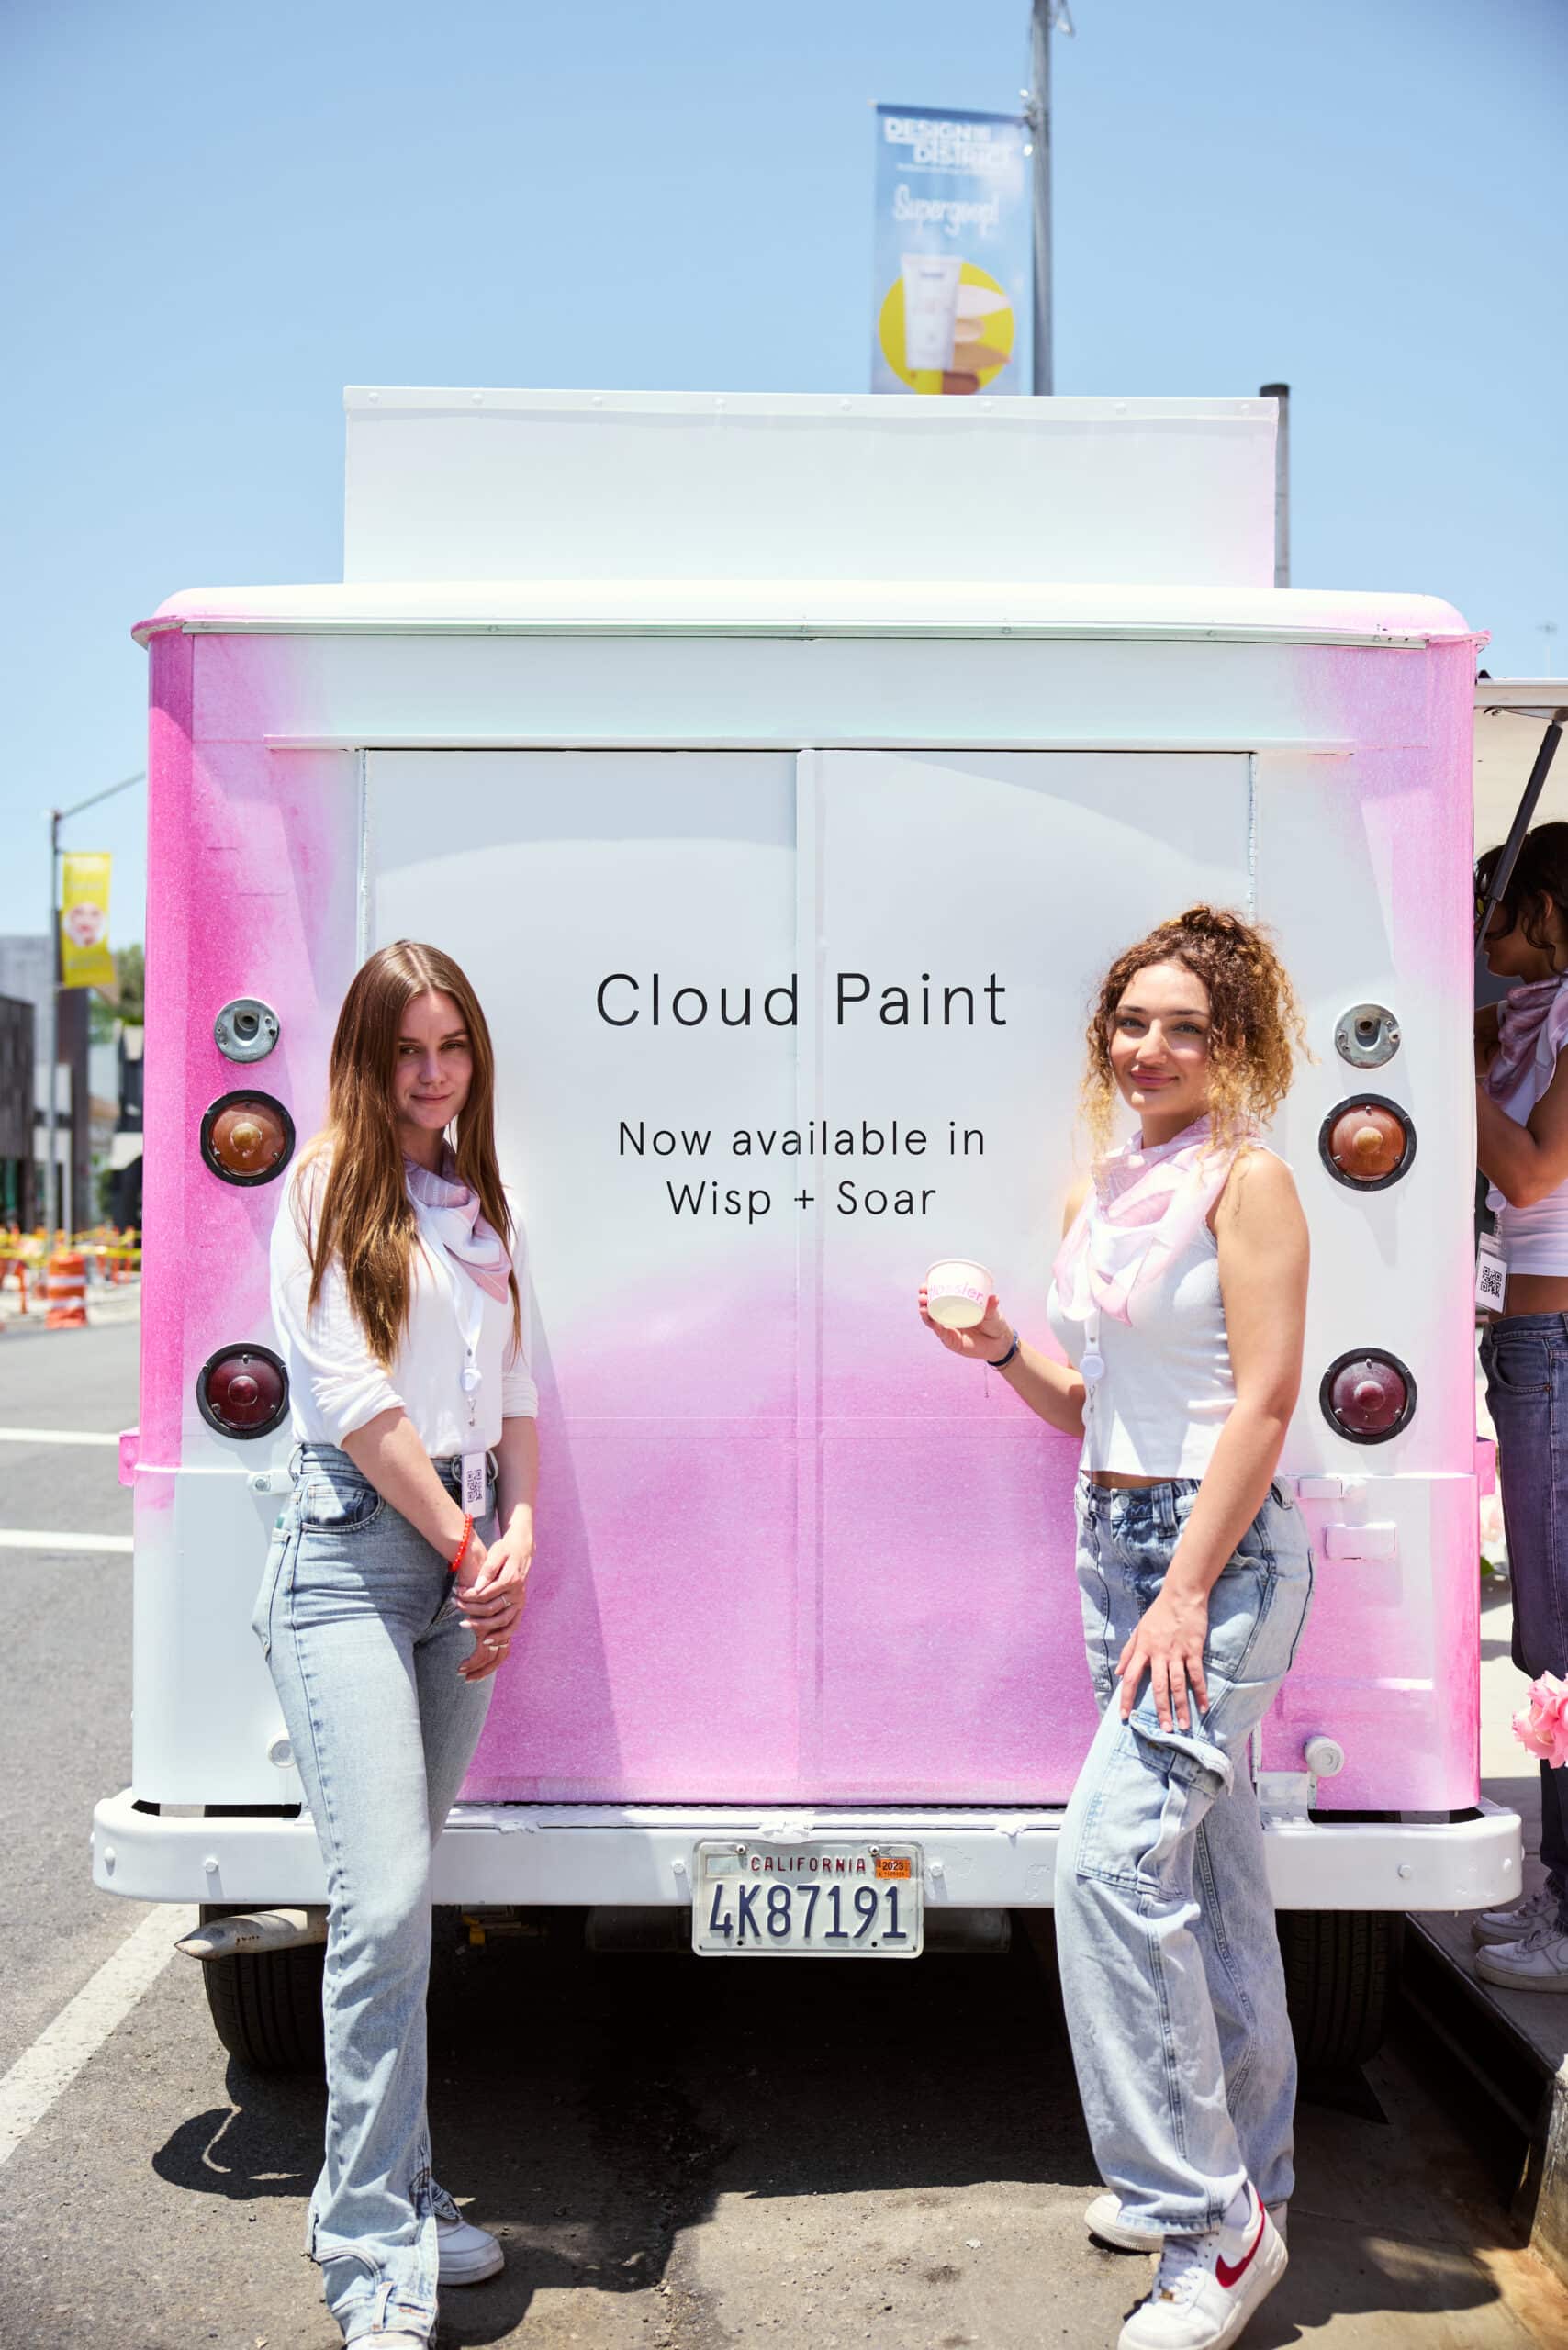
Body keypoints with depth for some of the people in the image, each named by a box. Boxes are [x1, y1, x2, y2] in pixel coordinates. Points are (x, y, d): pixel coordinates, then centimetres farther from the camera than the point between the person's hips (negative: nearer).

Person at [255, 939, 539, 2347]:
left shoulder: (480, 1205, 17)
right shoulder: (328, 1189, -2)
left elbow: (514, 1389, 15)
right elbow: (354, 1397, -9)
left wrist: (516, 1535, -1)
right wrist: (465, 1547, -7)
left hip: (464, 1555, 6)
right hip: (353, 1550, -6)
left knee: (404, 1890, 10)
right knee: (386, 1900, -11)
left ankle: (391, 2197, 21)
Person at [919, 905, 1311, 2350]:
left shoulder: (1248, 1181, -9)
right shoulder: (1098, 1198, 12)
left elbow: (1264, 1400, -15)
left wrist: (1188, 1591, -20)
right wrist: (1001, 1351, 0)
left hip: (1223, 1551, -8)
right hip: (1113, 1538, 8)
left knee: (1112, 1858, -15)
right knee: (1205, 1870, 16)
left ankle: (1214, 2223, -1)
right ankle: (1241, 2176, 31)